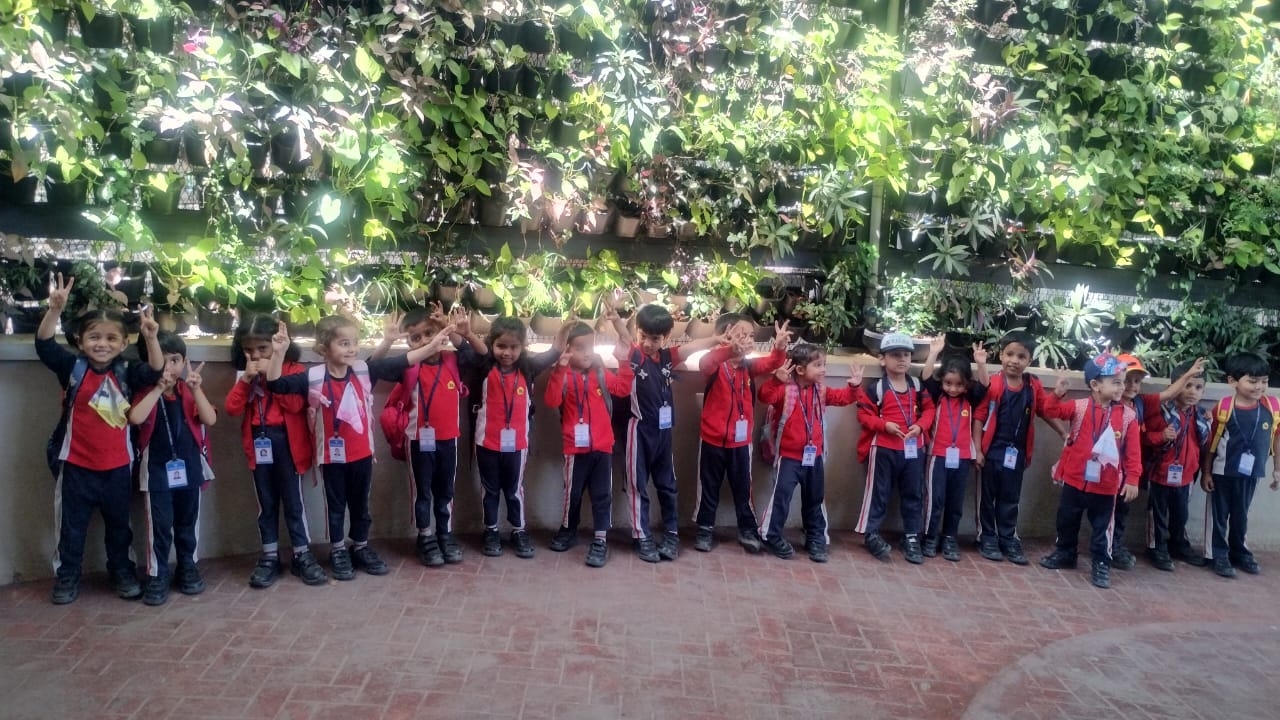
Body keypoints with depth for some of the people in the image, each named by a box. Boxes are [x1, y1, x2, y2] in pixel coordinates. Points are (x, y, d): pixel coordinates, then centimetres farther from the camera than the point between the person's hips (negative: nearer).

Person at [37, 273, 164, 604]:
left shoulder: (125, 372, 0)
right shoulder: (72, 367, -7)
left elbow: (155, 371, -13)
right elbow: (44, 343, -18)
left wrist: (151, 338, -28)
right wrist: (56, 308, -34)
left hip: (117, 466, 2)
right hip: (76, 465, -2)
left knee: (119, 525, 16)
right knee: (72, 526, 11)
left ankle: (122, 572, 31)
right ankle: (67, 577, 26)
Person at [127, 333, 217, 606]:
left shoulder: (189, 392, 2)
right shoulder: (145, 393, -4)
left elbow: (210, 420, -12)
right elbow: (135, 418, -24)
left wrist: (196, 390, -21)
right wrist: (158, 388, -24)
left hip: (189, 467, 3)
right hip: (157, 470, -3)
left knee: (188, 522, 14)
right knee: (160, 525, -1)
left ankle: (188, 568, 28)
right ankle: (157, 576, 9)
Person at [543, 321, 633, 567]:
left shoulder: (601, 374, 5)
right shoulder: (563, 376, -8)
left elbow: (623, 388, 9)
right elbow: (551, 401, -22)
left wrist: (623, 362, -1)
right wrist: (559, 370, -30)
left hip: (602, 446, 3)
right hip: (576, 447, -3)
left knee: (601, 494, 4)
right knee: (572, 493, 12)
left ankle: (600, 540, 10)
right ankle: (568, 531, 34)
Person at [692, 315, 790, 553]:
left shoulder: (749, 366, 1)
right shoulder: (716, 366, -13)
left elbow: (771, 364, -13)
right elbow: (704, 363, -36)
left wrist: (779, 347, -36)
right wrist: (730, 349, -55)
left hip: (741, 440, 3)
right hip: (713, 439, -3)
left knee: (743, 488, 12)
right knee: (709, 488, 11)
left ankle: (748, 529, 25)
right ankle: (705, 529, 23)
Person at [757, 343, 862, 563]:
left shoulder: (821, 390, 5)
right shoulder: (785, 389, -15)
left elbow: (843, 397, 9)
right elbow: (765, 396, -31)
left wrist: (854, 386, -11)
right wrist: (777, 379, -48)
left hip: (814, 456, 6)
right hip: (789, 456, -6)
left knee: (815, 500, 14)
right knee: (781, 496, -4)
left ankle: (816, 540, 27)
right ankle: (772, 537, 12)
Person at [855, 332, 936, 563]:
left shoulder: (918, 386, 7)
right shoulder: (876, 388, -7)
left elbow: (928, 409, 9)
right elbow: (864, 414, -8)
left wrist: (920, 425, -9)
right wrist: (885, 425, -20)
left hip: (913, 448, 4)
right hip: (883, 448, -4)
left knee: (914, 493, 10)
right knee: (878, 492, 4)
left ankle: (912, 537, 21)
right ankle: (871, 534, 13)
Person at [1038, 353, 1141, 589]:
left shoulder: (1128, 415, -6)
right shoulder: (1080, 406, -6)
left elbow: (1133, 451, -5)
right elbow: (1050, 411, -6)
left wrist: (1132, 479, -8)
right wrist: (1057, 394, -24)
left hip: (1106, 485, -1)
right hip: (1075, 479, 1)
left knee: (1101, 527, 8)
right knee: (1067, 520, 17)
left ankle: (1101, 564, 20)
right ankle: (1064, 553, 35)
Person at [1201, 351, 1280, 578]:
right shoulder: (1223, 407, -15)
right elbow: (1210, 443, -8)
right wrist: (1206, 472, -6)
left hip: (1251, 473, 3)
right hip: (1222, 472, -3)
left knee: (1241, 515, 20)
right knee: (1219, 515, 8)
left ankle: (1239, 553, 36)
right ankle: (1218, 555, 21)